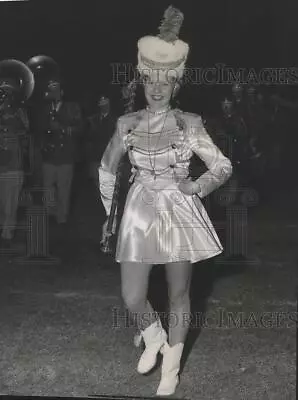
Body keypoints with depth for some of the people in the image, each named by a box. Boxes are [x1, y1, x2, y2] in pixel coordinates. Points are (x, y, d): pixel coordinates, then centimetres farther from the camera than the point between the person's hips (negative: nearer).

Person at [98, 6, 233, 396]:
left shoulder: (189, 124, -4)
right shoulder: (127, 125, 1)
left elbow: (224, 166, 2)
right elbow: (106, 170, 14)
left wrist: (197, 188, -12)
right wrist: (110, 213, 16)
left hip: (180, 213, -1)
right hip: (140, 212, 2)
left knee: (179, 295, 7)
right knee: (133, 299, -3)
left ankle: (171, 367, 25)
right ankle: (153, 337, 31)